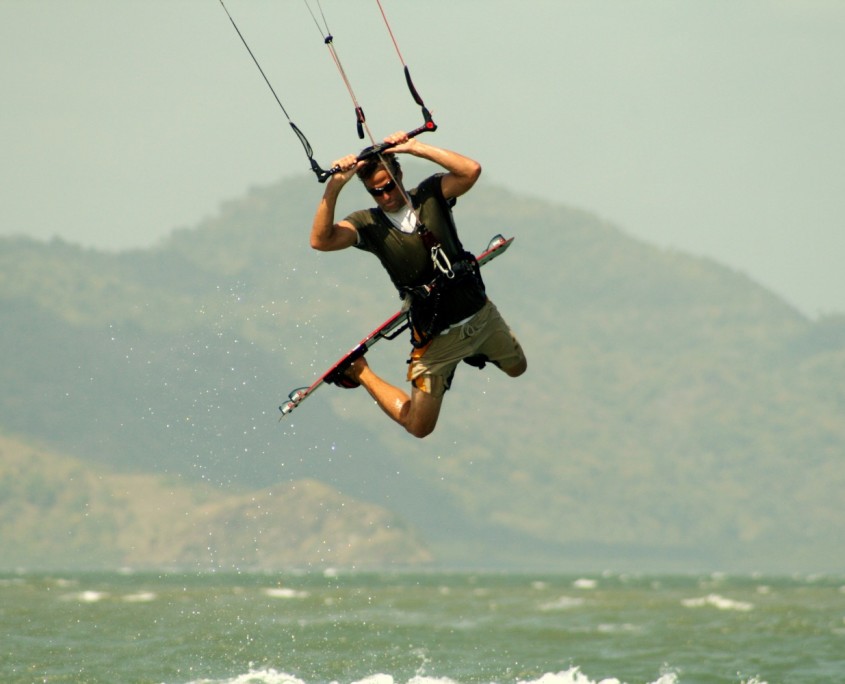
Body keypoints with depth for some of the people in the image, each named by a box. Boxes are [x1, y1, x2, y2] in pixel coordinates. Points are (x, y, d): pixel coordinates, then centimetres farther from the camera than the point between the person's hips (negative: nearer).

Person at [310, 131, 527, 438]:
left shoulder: (430, 195, -6)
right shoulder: (368, 223, -12)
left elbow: (471, 170, -24)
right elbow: (320, 240, -28)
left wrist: (415, 147, -28)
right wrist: (333, 188, -39)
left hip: (482, 315, 3)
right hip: (438, 337, -3)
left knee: (517, 368, 26)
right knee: (418, 426, -1)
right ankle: (358, 371, 19)